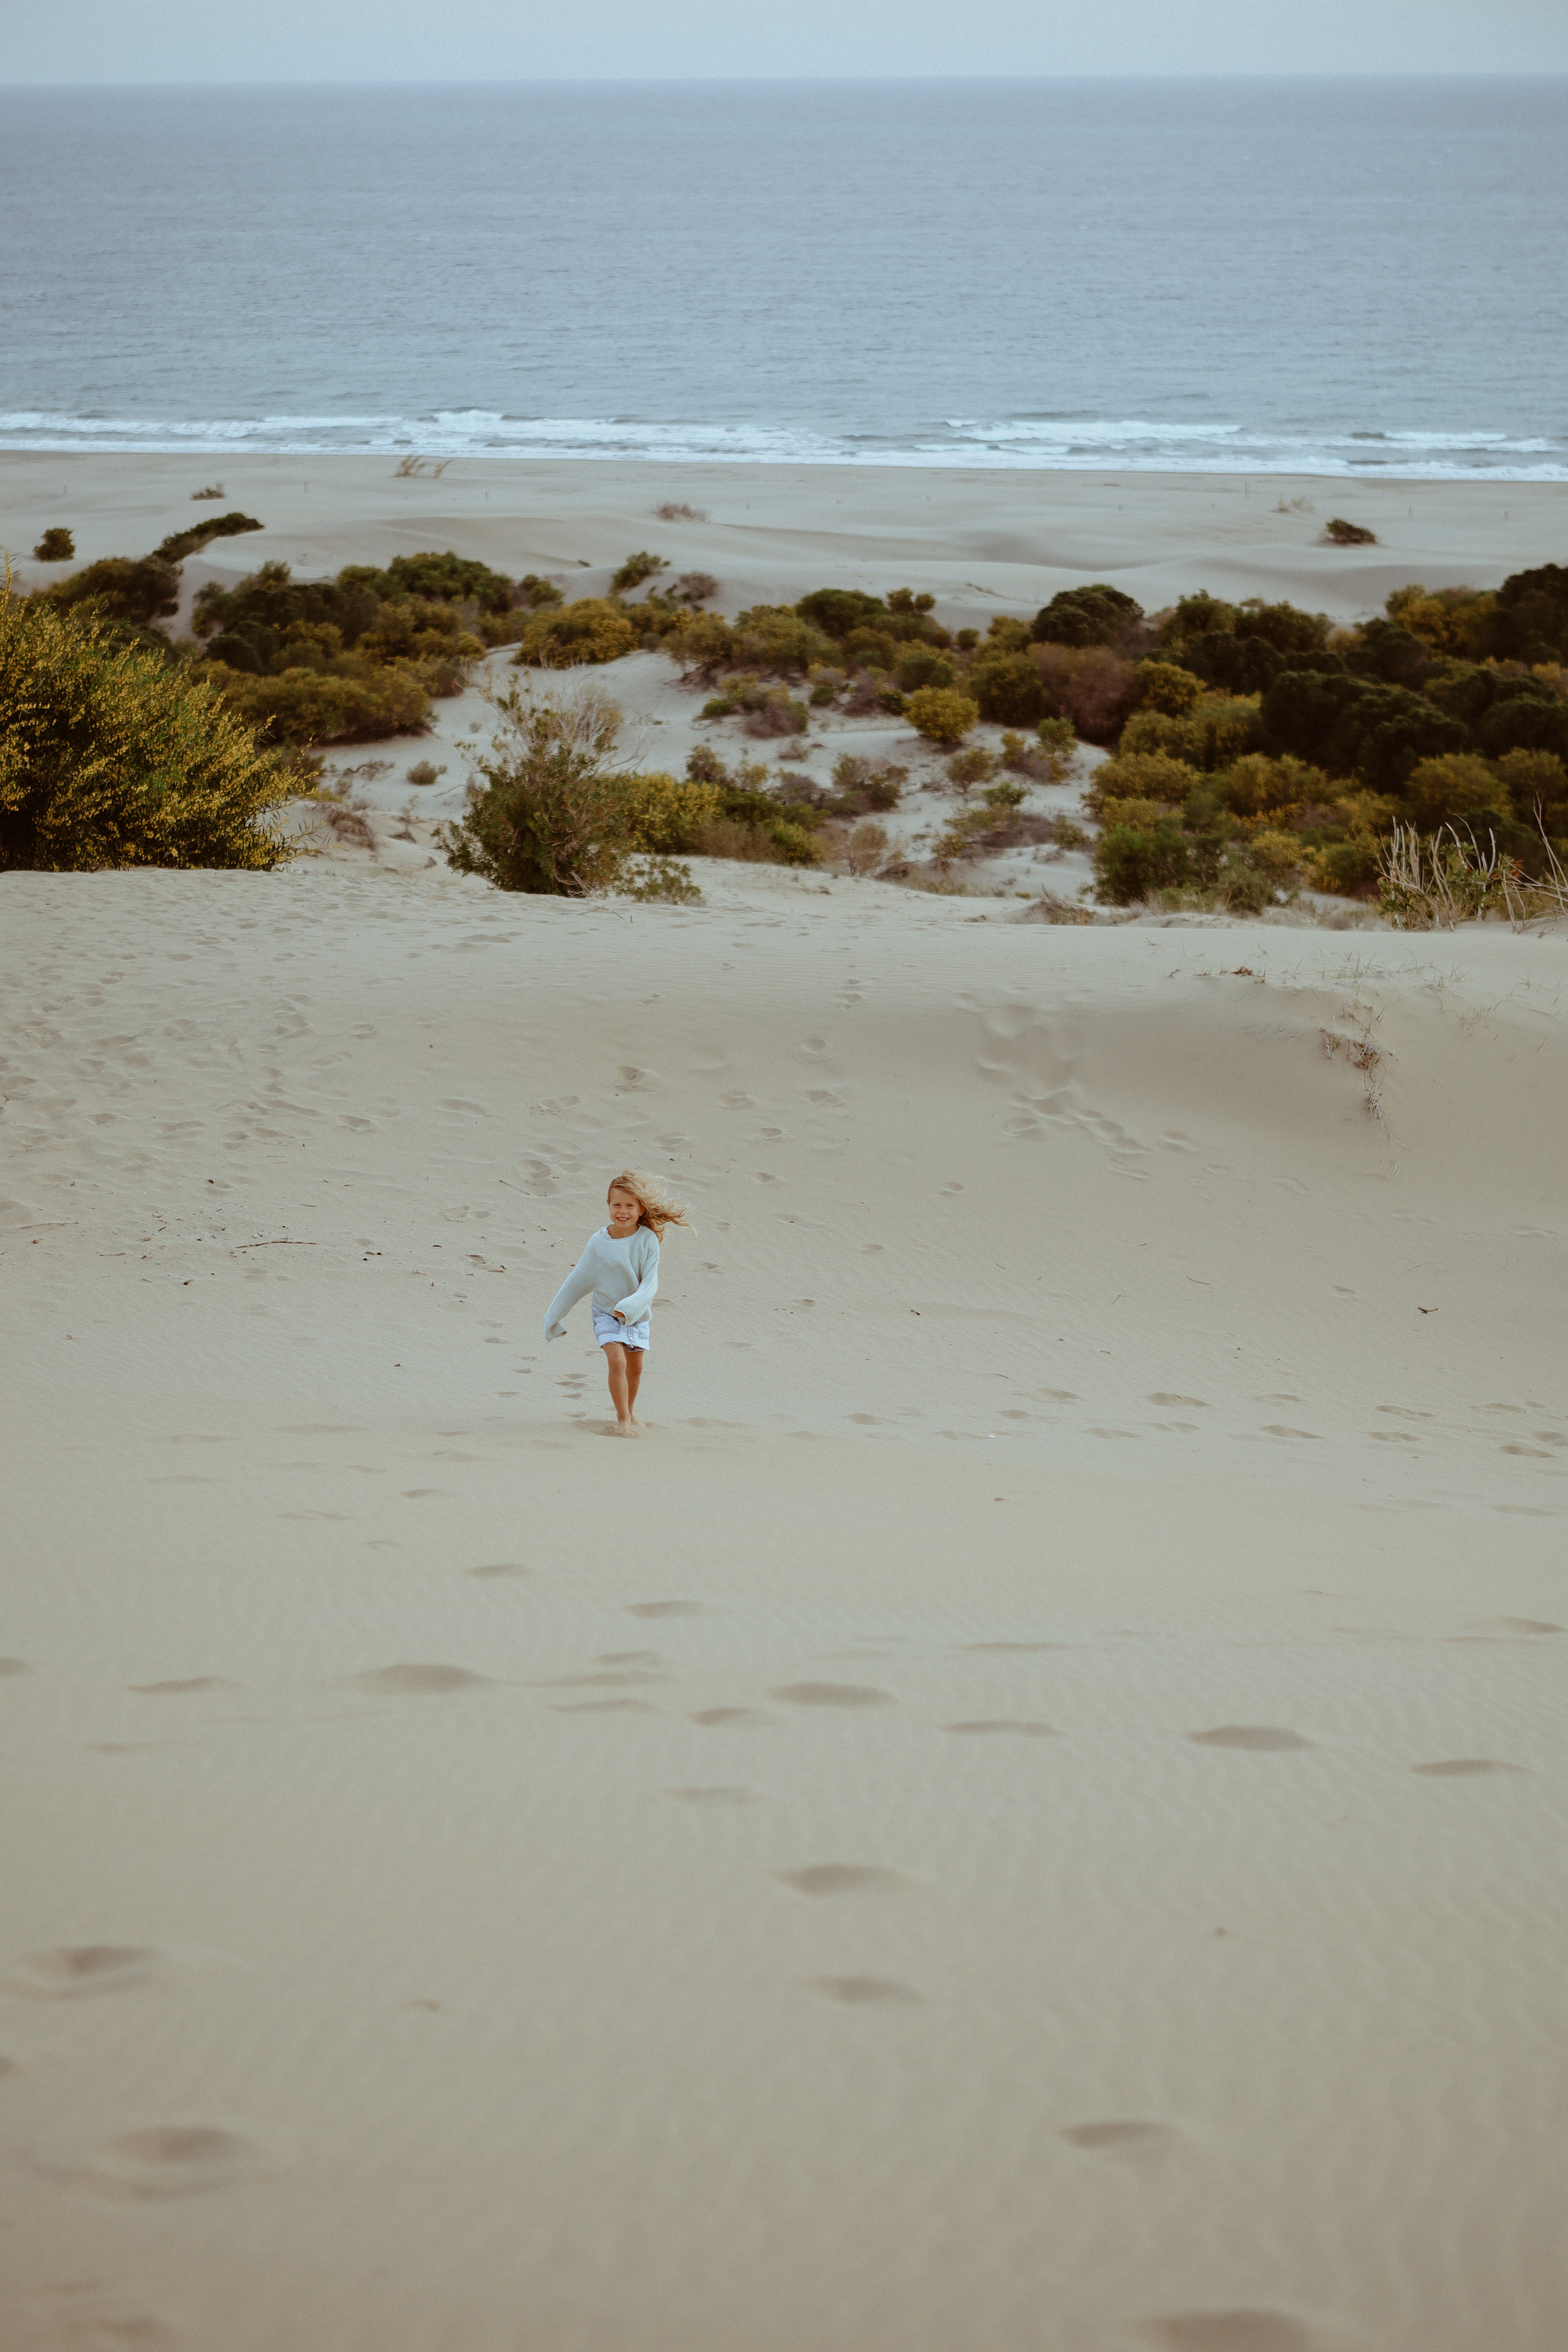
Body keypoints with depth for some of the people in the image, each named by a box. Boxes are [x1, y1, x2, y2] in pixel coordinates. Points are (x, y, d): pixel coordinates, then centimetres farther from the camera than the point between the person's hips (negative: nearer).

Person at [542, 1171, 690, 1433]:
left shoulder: (647, 1240, -13)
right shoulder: (599, 1243, -13)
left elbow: (650, 1283, -17)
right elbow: (577, 1281, -3)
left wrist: (630, 1307, -34)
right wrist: (555, 1316, 3)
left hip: (637, 1313, 2)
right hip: (606, 1312, -2)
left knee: (635, 1367, 11)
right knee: (617, 1361, -17)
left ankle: (629, 1412, 34)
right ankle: (623, 1417, -7)